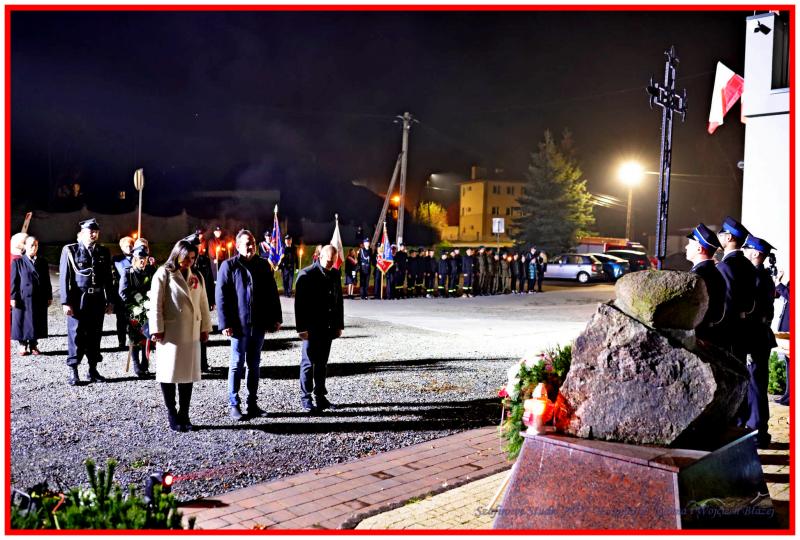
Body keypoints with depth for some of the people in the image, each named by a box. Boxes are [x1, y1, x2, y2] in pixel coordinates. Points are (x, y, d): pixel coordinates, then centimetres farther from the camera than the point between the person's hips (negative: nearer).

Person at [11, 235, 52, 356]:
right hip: (23, 299, -3)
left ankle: (33, 345, 18)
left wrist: (49, 296, 8)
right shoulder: (17, 262, 0)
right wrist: (13, 297, -8)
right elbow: (13, 281, -2)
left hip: (39, 299, 3)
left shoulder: (43, 262, 10)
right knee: (22, 322, 2)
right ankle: (23, 346, 15)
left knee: (37, 322, 6)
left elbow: (47, 281, 11)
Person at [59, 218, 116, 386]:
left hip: (97, 300, 4)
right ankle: (73, 371, 9)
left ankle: (93, 370, 19)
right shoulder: (70, 251, -2)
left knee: (95, 335, 10)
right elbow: (64, 278, -5)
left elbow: (108, 278, 13)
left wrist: (110, 300, 9)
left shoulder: (104, 252, 10)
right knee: (76, 335, 1)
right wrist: (66, 302, -10)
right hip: (78, 300, -4)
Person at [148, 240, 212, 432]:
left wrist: (205, 327, 10)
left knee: (188, 374, 7)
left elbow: (203, 303, 14)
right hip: (170, 333, -5)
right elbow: (156, 304, -6)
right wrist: (157, 329, -10)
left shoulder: (197, 277, 13)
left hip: (192, 333, 5)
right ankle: (172, 415, 11)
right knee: (169, 373, 0)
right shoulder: (163, 274, -2)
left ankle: (184, 415, 15)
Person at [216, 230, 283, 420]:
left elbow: (272, 293, 13)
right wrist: (225, 324, -13)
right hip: (239, 324, -4)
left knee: (254, 364, 11)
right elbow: (221, 296, -7)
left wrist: (276, 318, 7)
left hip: (259, 324, 4)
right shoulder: (229, 266, -3)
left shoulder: (263, 265, 10)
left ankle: (252, 403, 19)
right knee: (237, 364, 2)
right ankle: (234, 404, 11)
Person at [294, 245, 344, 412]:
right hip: (311, 328, -5)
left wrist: (339, 324, 13)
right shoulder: (307, 274, -9)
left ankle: (320, 395, 20)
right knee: (309, 362, 1)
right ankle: (305, 398, 9)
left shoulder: (335, 275, 10)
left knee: (322, 363, 12)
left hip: (328, 328, 6)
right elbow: (300, 303, -11)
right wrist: (302, 328, -15)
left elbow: (339, 300, 16)